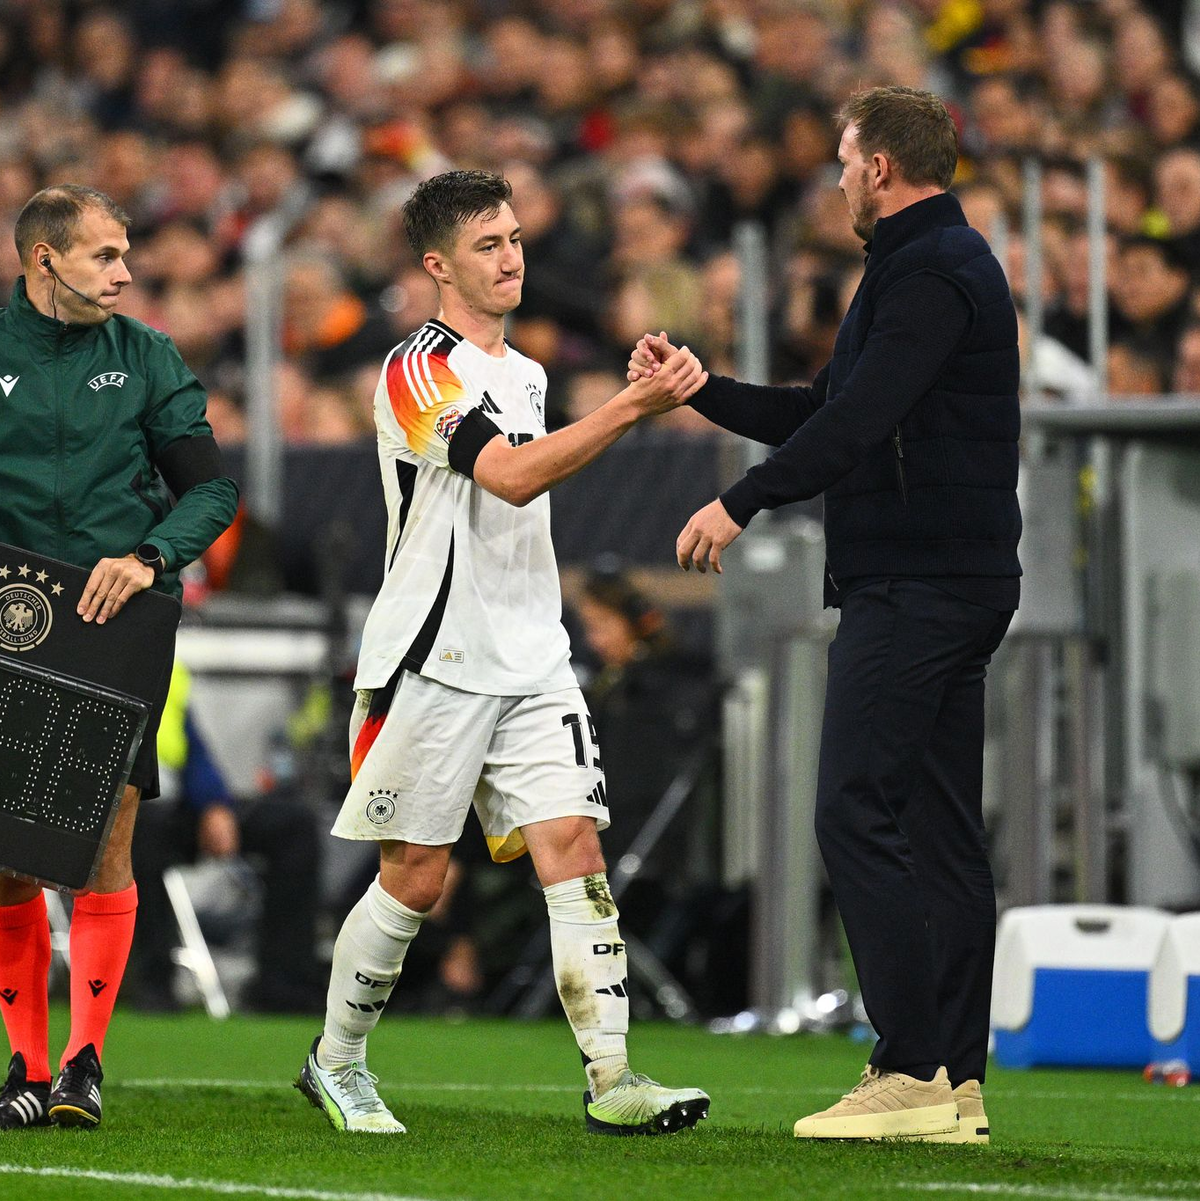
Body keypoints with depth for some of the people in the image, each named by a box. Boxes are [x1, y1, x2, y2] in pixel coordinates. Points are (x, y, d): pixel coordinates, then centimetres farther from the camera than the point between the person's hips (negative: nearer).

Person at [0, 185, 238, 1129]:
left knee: (105, 846, -8)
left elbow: (213, 487, 6)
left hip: (121, 627, 0)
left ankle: (86, 1059, -4)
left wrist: (149, 558, -10)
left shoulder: (148, 359, 8)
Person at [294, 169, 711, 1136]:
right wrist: (633, 407, -30)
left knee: (573, 847, -8)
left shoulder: (524, 373, 17)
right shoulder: (419, 370, -11)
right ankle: (336, 1063, 18)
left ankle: (612, 1080, -12)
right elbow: (512, 477, -25)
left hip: (532, 663, 7)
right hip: (434, 663, -6)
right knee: (416, 876, -1)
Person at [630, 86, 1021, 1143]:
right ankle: (957, 1086, 8)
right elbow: (825, 415, 26)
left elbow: (860, 421, -24)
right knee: (941, 827, 8)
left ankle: (911, 1072, -15)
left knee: (857, 812, -12)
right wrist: (695, 388, 25)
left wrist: (745, 501, -25)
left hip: (914, 586, -11)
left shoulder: (929, 271, -12)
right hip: (962, 582, 11)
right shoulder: (941, 263, 21)